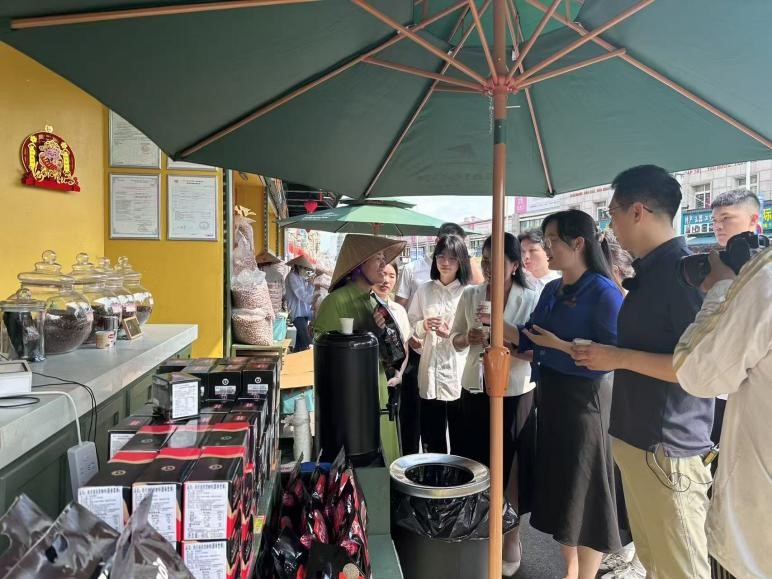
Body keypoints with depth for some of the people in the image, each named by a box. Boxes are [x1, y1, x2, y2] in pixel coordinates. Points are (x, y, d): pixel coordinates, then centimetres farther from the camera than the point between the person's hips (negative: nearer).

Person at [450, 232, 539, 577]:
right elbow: (455, 339, 11)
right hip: (474, 390, 3)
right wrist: (468, 338, -11)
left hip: (514, 394, -3)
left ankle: (512, 537, 27)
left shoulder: (530, 299, -8)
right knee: (476, 462, 12)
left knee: (510, 465, 7)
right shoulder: (470, 295, 3)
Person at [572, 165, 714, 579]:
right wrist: (601, 354, 16)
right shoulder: (649, 272, 12)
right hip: (637, 440, 9)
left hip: (667, 449, -9)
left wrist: (619, 358, -21)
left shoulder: (684, 271, -17)